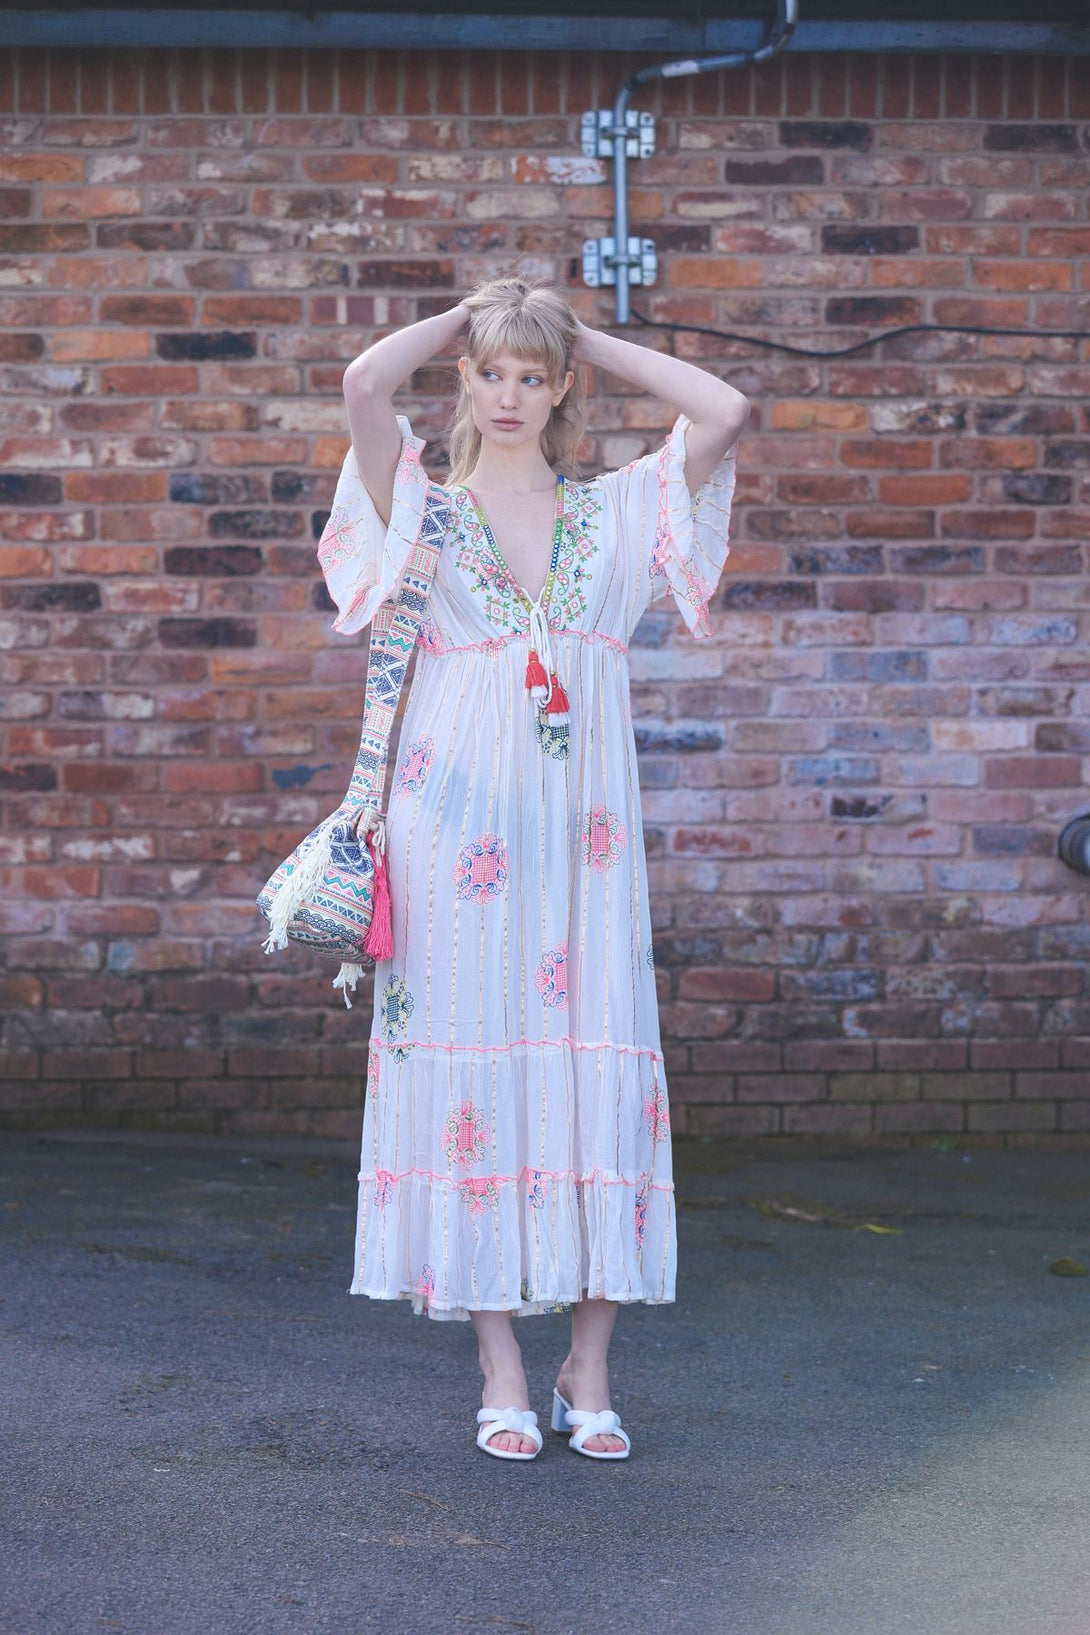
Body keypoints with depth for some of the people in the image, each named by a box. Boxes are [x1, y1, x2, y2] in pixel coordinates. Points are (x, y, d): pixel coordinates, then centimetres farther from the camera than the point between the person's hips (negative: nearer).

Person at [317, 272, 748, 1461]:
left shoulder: (617, 512, 12)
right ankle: (501, 1374, 5)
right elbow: (364, 384, -10)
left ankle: (589, 1371, 6)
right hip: (461, 821, -1)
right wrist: (461, 321, 7)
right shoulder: (423, 511, 8)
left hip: (584, 829, 1)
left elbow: (727, 413, 1)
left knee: (598, 1069, -3)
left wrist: (594, 342, 9)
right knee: (472, 1070, -2)